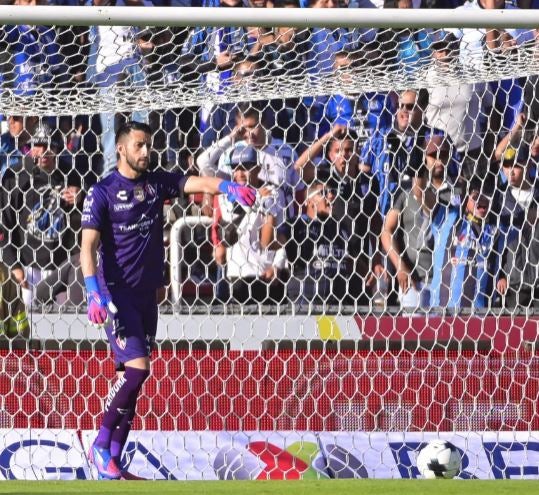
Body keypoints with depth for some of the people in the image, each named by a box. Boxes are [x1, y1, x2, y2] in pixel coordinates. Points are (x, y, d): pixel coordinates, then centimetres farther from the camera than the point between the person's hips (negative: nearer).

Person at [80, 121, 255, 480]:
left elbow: (195, 183, -8)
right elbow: (88, 245, -12)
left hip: (147, 295, 6)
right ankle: (101, 446, -6)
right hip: (117, 294, -6)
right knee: (138, 367, -18)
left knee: (131, 376, 6)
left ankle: (113, 460, 10)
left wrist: (227, 187, -29)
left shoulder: (157, 183, 8)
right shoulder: (102, 193, -6)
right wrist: (94, 292, -25)